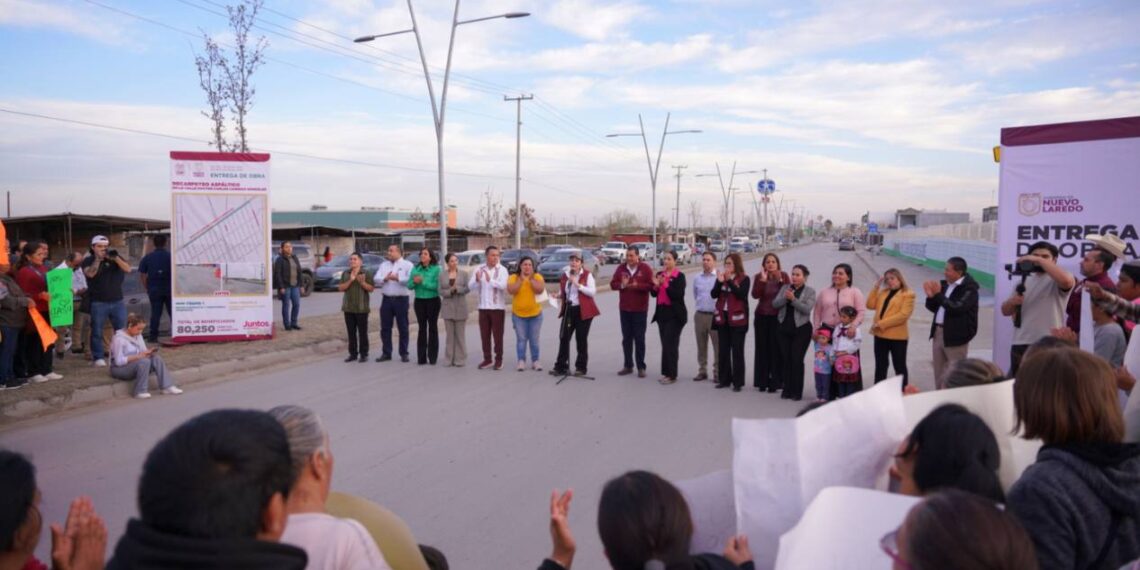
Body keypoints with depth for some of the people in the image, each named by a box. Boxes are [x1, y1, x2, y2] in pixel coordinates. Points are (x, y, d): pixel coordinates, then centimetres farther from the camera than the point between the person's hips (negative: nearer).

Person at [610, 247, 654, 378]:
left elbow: (651, 285, -12)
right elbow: (613, 284, 3)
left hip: (640, 309, -4)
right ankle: (628, 366, 17)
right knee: (626, 338, 9)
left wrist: (637, 286, -25)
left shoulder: (645, 268, -5)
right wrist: (622, 285, -17)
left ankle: (641, 367, 7)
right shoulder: (621, 268, 5)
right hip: (624, 309, 4)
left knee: (639, 338, 1)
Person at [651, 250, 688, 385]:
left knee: (671, 344, -7)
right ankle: (665, 372, 17)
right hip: (662, 312, 6)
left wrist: (665, 284, -23)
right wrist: (656, 285, -11)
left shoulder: (679, 276, -8)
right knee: (665, 343, 10)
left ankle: (672, 375, -2)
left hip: (675, 314, -6)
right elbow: (653, 294, 9)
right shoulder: (659, 274, 9)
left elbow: (678, 295, -17)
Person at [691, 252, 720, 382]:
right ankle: (702, 371, 20)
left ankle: (718, 372, 6)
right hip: (700, 315, 5)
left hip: (714, 315, -5)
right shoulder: (697, 278, 10)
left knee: (718, 345, -2)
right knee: (701, 346, 11)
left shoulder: (719, 277, -7)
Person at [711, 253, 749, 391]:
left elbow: (742, 294, -19)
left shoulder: (744, 278, -4)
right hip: (722, 317, 5)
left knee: (737, 351, -2)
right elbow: (714, 294, 1)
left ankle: (738, 382, 3)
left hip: (737, 318, -5)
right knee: (723, 350, 8)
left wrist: (730, 281, -21)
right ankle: (724, 379, 16)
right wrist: (719, 282, -14)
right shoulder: (722, 277, 10)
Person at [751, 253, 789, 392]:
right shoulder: (759, 276, 1)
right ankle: (762, 381, 13)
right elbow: (755, 295, -12)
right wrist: (763, 280, -22)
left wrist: (780, 281, -21)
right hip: (762, 316, 1)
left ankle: (775, 381, 4)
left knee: (776, 348, -3)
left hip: (778, 317, -1)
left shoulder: (783, 276, 0)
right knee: (762, 348, 5)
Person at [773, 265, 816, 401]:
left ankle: (797, 391, 1)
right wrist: (785, 297, -16)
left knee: (797, 359, -7)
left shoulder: (810, 291, 0)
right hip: (785, 328, 4)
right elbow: (775, 304, 1)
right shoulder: (785, 288, 10)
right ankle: (787, 389, 12)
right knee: (786, 359, 4)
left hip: (801, 329, -4)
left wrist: (793, 299, -21)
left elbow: (807, 309, -14)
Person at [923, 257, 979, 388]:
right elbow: (933, 308, 15)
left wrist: (939, 295, -22)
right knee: (939, 373, 16)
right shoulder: (945, 284, 10)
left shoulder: (969, 288, -12)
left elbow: (957, 308, -26)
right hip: (938, 332, 8)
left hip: (955, 335, -8)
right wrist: (931, 296, -5)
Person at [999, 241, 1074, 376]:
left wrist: (1040, 261, -19)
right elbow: (1005, 311, 15)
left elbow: (1066, 280, -27)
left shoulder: (1057, 281, -1)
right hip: (1021, 345, 5)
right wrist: (1012, 301, -9)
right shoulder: (1024, 281, 16)